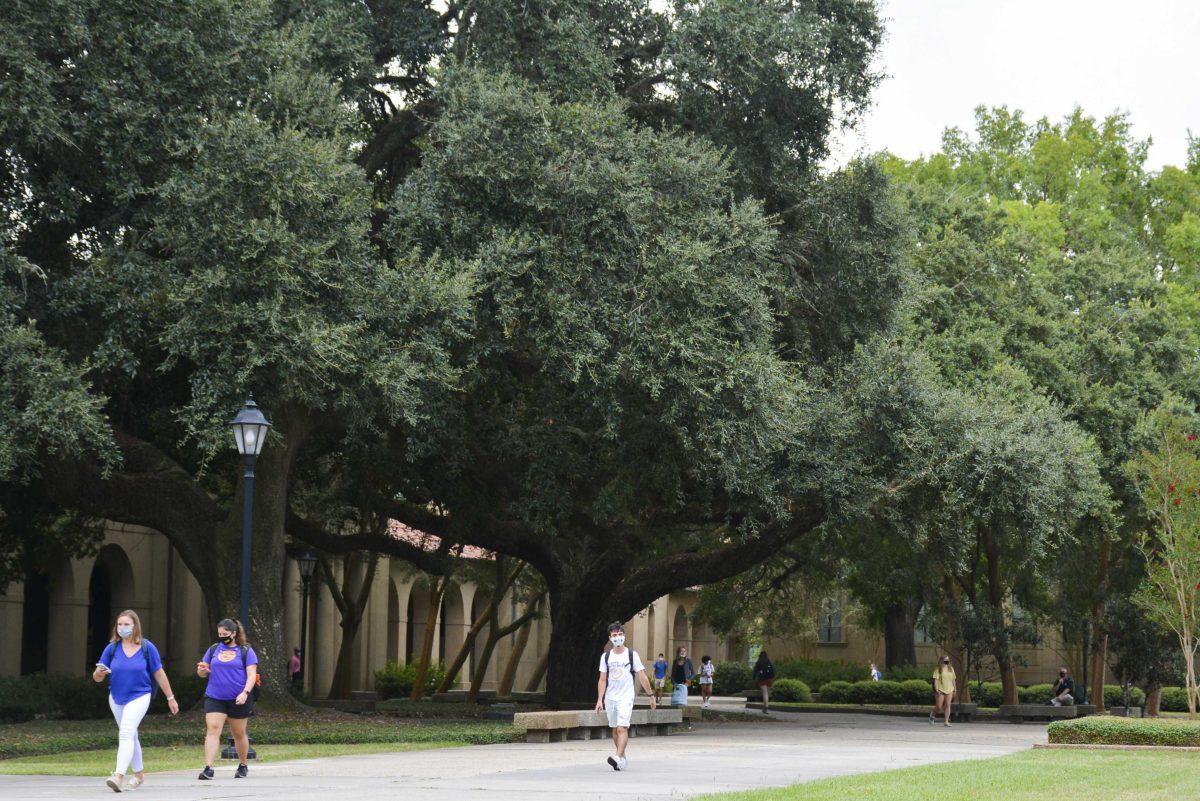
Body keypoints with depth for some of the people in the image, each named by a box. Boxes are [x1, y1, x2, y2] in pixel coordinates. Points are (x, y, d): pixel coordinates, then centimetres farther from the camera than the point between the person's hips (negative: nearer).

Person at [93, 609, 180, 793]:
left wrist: (170, 698, 6)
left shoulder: (147, 647, -6)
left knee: (126, 734, -21)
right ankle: (139, 774, 34)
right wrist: (99, 673, -25)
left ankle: (119, 776, -30)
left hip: (139, 696, -4)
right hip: (116, 697, 4)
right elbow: (97, 678, 0)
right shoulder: (112, 648, -1)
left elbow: (159, 674, 2)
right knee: (130, 736, 17)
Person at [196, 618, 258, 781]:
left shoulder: (246, 651, 0)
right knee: (212, 729, -13)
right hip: (214, 698, 2)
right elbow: (202, 673, 14)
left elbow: (252, 675, -6)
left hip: (238, 699, -2)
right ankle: (208, 768, -19)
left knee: (239, 733, 11)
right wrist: (202, 670, -10)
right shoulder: (213, 649, 10)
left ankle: (242, 766, 29)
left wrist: (245, 692, -20)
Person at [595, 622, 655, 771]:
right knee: (615, 729, 10)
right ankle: (623, 758, 23)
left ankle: (618, 758, -28)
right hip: (610, 698, 4)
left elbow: (642, 677, 3)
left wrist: (651, 696, 3)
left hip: (626, 697, -4)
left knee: (622, 728, -18)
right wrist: (600, 700, 0)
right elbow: (602, 680, 8)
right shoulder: (606, 656, 7)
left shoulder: (632, 655, 0)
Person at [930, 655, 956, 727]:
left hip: (949, 690, 4)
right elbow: (935, 679, -9)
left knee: (948, 705, -4)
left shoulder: (951, 668, 11)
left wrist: (955, 689, 14)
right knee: (939, 706, 0)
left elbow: (953, 679, 16)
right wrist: (936, 689, -18)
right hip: (940, 690, -4)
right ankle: (932, 715, 30)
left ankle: (946, 721, -2)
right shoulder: (938, 669, -4)